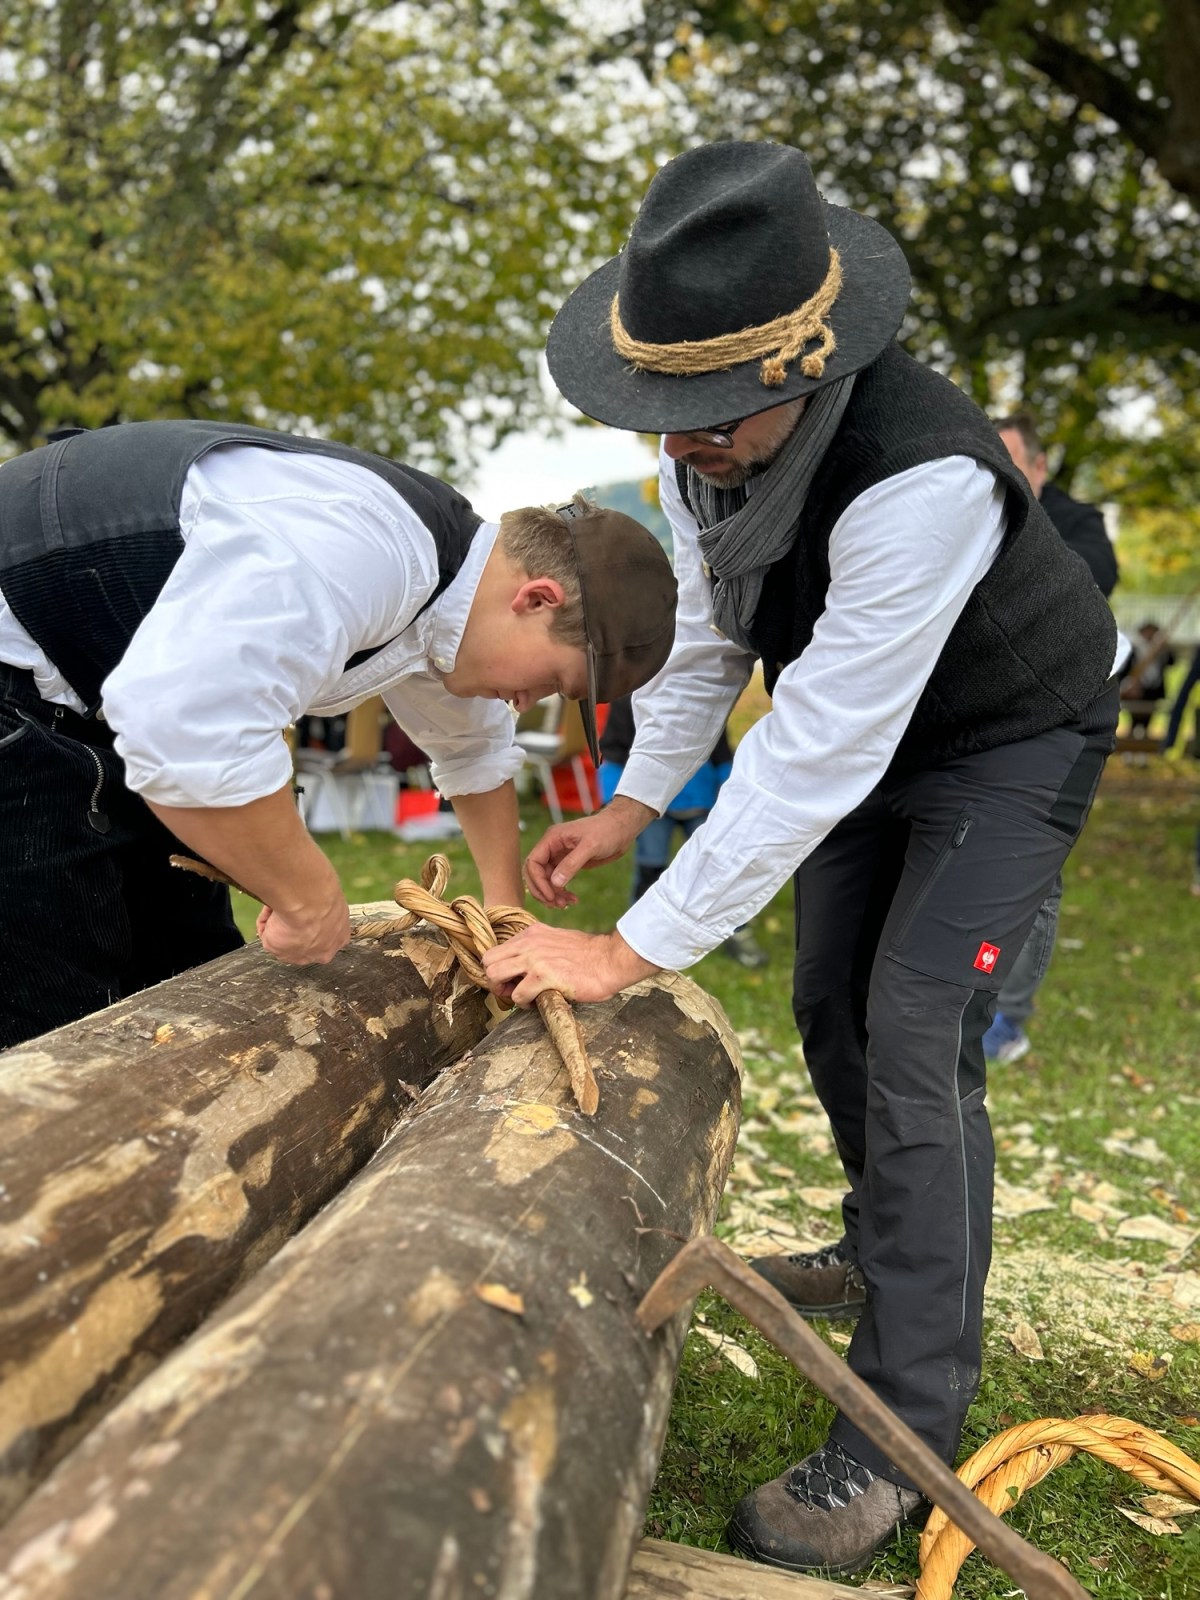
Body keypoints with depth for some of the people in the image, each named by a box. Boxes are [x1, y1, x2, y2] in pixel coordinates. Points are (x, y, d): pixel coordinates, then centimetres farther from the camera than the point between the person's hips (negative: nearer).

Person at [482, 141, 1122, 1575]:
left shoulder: (920, 478, -40)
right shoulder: (706, 439, -15)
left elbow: (817, 755, -39)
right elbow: (705, 634, 0)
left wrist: (633, 950, -34)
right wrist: (633, 805, -4)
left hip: (1009, 741, -7)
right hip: (869, 734, 8)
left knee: (915, 1039, -15)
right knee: (830, 1007, 14)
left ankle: (904, 1432, -2)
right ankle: (884, 1251, 38)